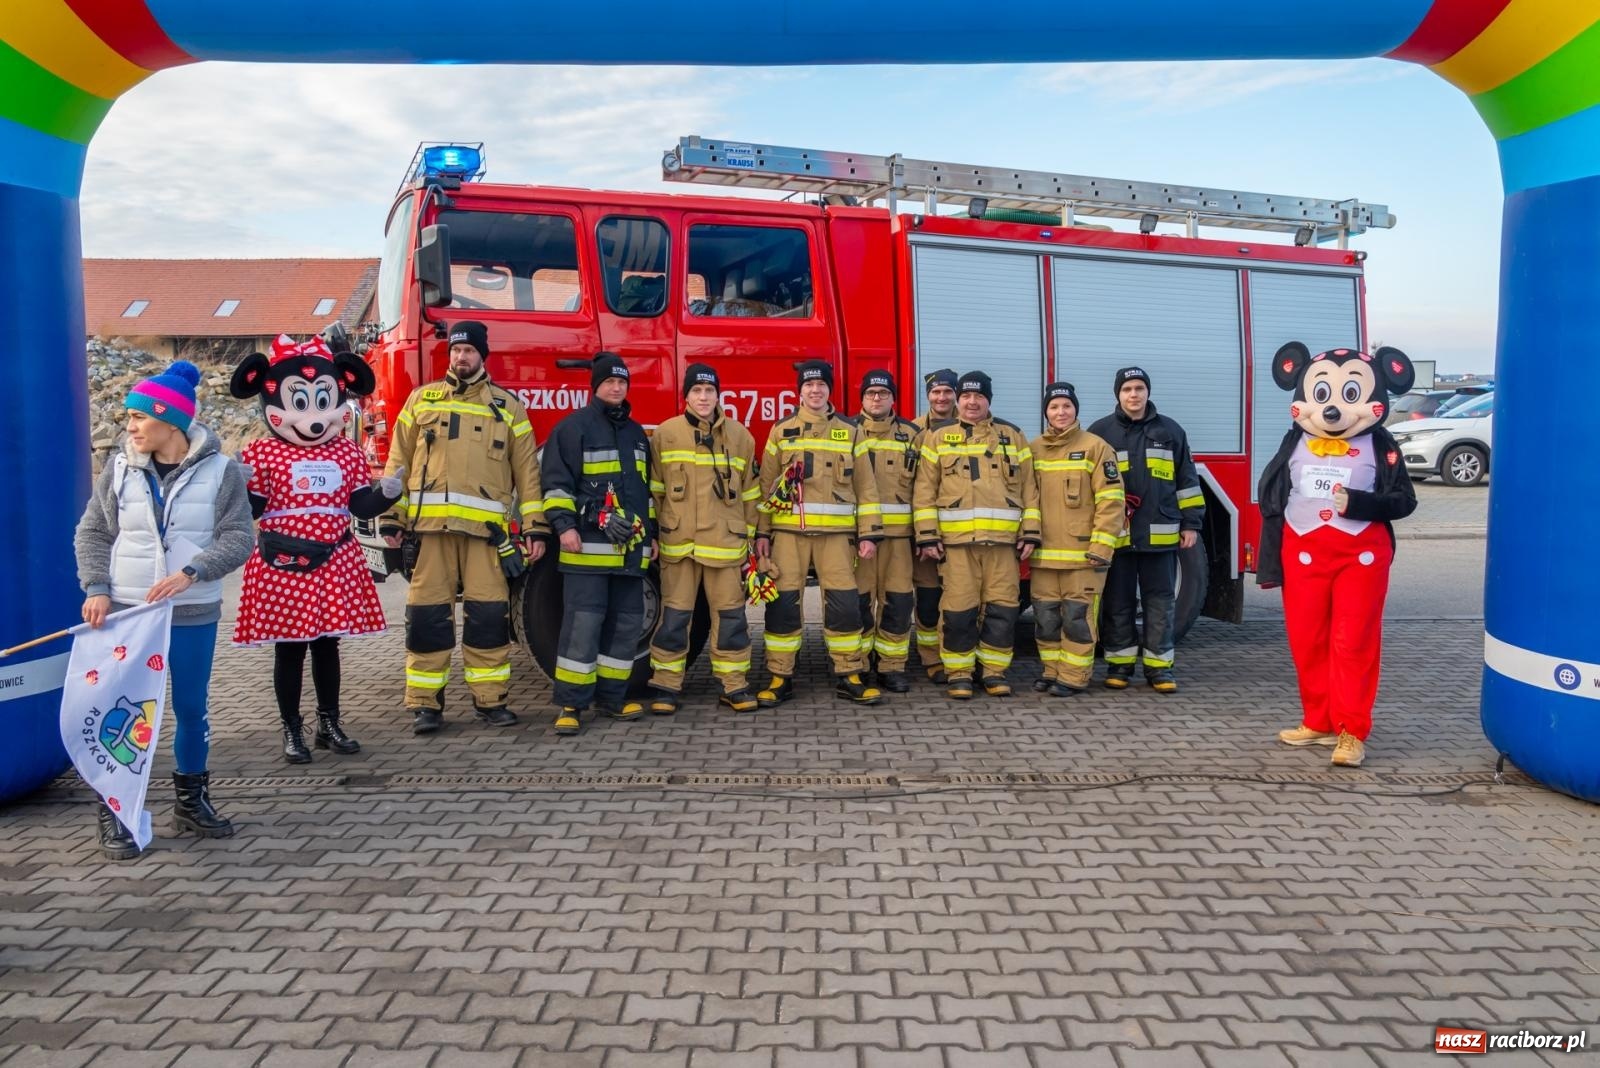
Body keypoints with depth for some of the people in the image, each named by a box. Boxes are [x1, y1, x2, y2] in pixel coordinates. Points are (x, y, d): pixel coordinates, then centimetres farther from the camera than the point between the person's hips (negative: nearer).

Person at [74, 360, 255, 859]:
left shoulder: (220, 471, -5)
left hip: (194, 615, 0)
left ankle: (191, 800, 29)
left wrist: (191, 573, -22)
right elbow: (92, 533, 6)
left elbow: (237, 537, -9)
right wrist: (97, 588, -6)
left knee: (192, 708, 11)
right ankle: (114, 813, 14)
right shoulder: (120, 469, 1)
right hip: (127, 612, 1)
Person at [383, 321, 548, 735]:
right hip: (429, 523, 0)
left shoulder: (508, 406, 13)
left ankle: (489, 700, 10)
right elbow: (398, 462, 12)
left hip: (486, 528, 0)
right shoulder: (421, 399, 15)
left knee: (489, 616, -1)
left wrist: (534, 527, 2)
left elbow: (527, 471, 10)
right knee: (428, 616, 1)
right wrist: (392, 518, 4)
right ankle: (424, 704, 10)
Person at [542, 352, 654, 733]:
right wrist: (564, 524, -16)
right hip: (588, 544, -7)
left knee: (627, 624, 9)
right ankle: (571, 704, -5)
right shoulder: (573, 426, 0)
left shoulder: (636, 432, 20)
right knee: (583, 623, -10)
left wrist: (651, 532, 22)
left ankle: (611, 697, 20)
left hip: (631, 548, 7)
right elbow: (556, 481, -6)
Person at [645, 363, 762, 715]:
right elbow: (653, 489, 7)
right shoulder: (665, 433, 3)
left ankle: (734, 685, 15)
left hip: (725, 542, 1)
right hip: (678, 541, -1)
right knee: (674, 614, 4)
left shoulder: (739, 435, 7)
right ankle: (666, 686, 13)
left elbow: (750, 491, 12)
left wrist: (750, 535, 10)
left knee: (730, 613, 5)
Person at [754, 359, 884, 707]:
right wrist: (761, 532, 2)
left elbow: (865, 487, 8)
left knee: (844, 603, -1)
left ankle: (849, 678, 11)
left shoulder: (850, 432, 9)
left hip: (836, 532, 0)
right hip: (788, 531, 0)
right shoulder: (781, 431, 9)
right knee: (783, 604, 0)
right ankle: (780, 679, 11)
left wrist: (869, 533, 1)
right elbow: (766, 484, 9)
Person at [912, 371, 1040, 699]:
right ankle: (959, 673, 11)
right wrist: (927, 535, -5)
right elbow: (925, 490, 3)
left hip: (1003, 539, 2)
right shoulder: (939, 436, 8)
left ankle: (995, 671, 15)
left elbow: (1029, 487, 10)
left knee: (1002, 608, 3)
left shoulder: (1012, 435, 13)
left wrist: (1030, 532, 3)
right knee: (959, 610, -1)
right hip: (956, 539, -1)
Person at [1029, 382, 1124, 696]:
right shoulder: (1033, 449, 11)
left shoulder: (1095, 447, -3)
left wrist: (1101, 548, -13)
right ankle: (1052, 670, 22)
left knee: (1077, 616, -1)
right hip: (1044, 553, 4)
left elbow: (1110, 501, -7)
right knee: (1045, 617, 9)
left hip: (1082, 552, -4)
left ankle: (1074, 677, 9)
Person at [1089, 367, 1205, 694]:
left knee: (1161, 602, 4)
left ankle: (1159, 666, 12)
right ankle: (1120, 664, 16)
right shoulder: (1100, 432, 4)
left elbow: (1187, 480, 10)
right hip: (1115, 535, -1)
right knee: (1118, 603, 6)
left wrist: (1191, 523, 6)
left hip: (1160, 535, 1)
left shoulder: (1171, 431, 8)